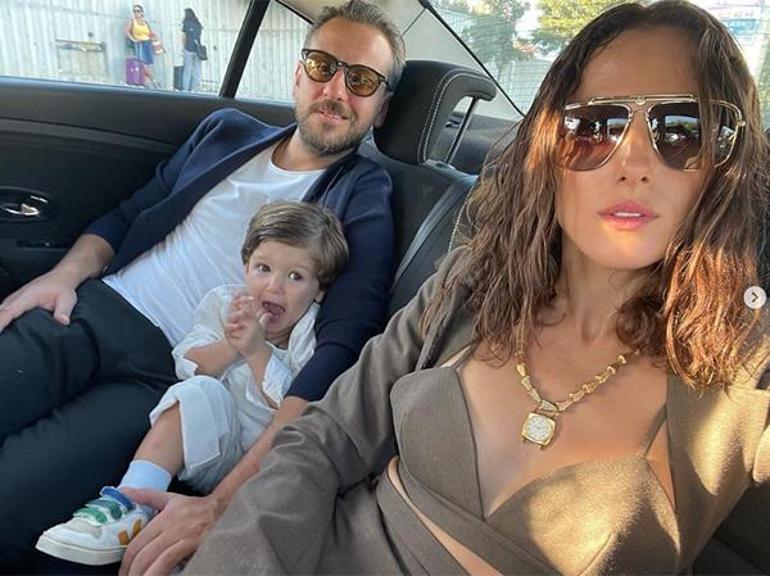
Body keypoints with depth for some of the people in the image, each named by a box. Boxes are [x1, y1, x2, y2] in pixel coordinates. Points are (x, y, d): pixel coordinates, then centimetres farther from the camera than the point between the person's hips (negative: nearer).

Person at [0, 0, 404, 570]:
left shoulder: (364, 202, -4)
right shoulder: (227, 131, 14)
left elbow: (342, 348, -17)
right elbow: (128, 216, 20)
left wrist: (225, 500, -27)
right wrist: (64, 274, -2)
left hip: (174, 373, -4)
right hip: (93, 310, 5)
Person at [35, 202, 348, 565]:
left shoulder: (316, 337, -5)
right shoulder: (224, 303, 5)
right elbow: (187, 365, -3)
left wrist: (258, 350, -24)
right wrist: (230, 346, -23)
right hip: (208, 448, 1)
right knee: (200, 392, -27)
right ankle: (129, 510, -30)